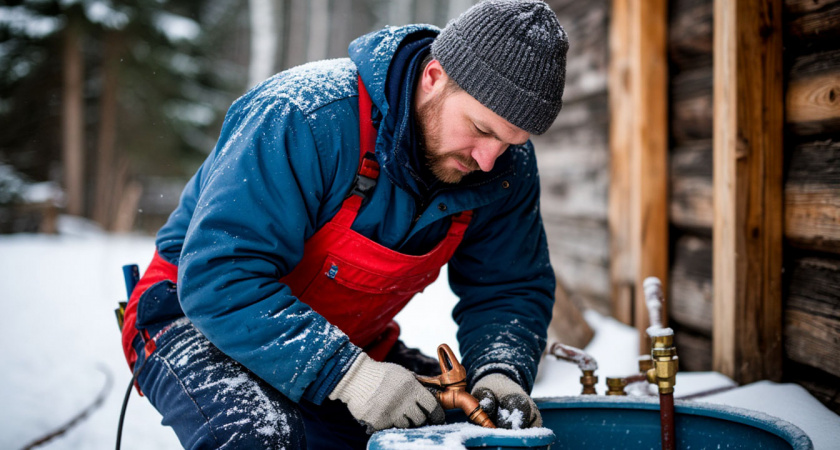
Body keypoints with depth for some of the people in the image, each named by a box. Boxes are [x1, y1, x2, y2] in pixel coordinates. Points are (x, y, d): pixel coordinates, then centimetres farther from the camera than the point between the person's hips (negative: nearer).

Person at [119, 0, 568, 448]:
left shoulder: (506, 168, -11)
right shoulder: (303, 117, -31)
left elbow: (512, 290, 0)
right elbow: (219, 277, -34)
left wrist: (501, 372, -22)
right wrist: (347, 375, -41)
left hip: (350, 342, 5)